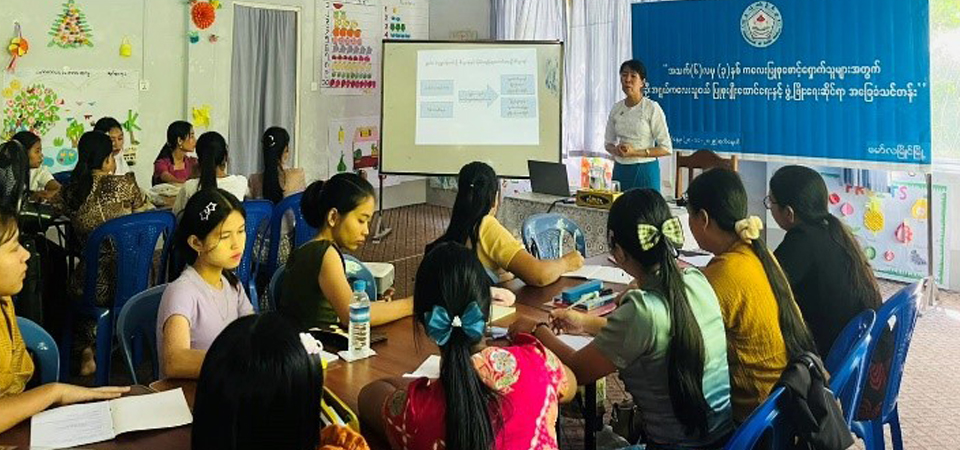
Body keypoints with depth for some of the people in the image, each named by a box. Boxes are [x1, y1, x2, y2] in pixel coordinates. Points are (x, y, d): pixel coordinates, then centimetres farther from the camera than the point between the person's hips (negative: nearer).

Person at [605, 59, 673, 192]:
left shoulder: (652, 108, -8)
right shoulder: (616, 108, 6)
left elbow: (666, 148, -8)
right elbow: (608, 142, 17)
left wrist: (636, 152, -17)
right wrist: (616, 150, -6)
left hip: (644, 170, -4)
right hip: (620, 170, 4)